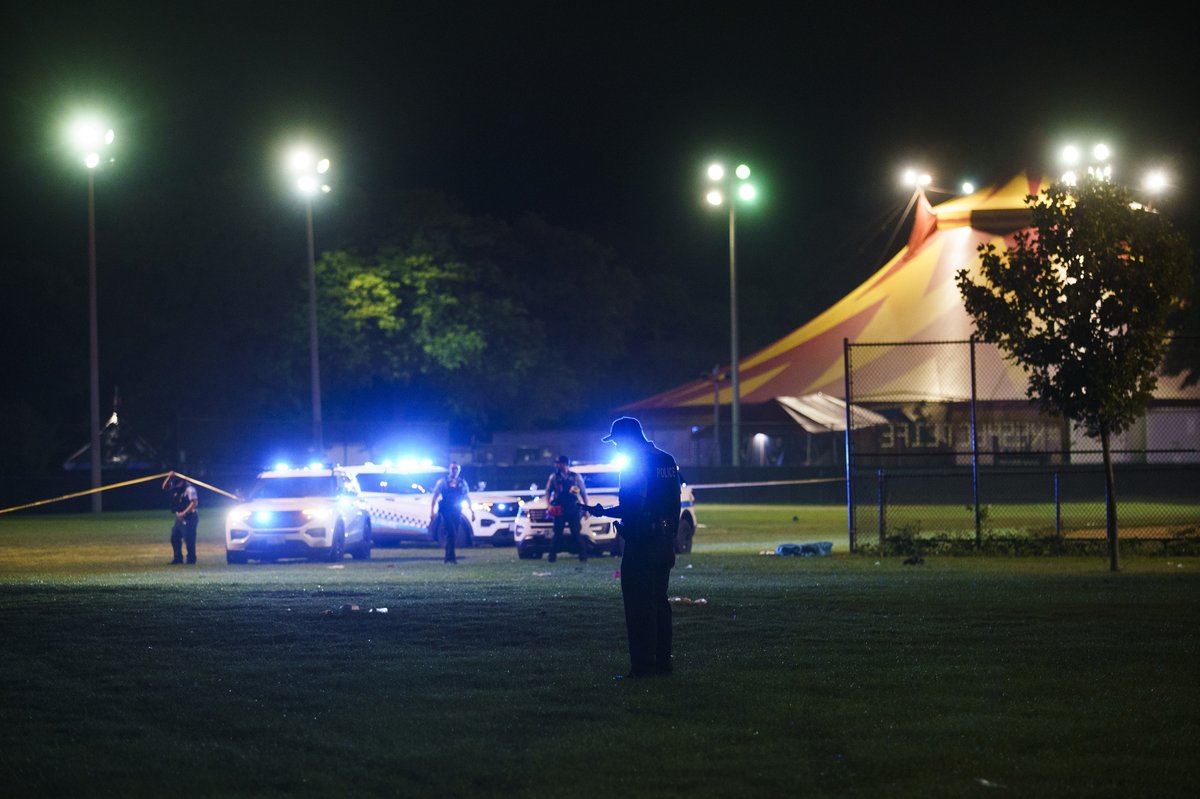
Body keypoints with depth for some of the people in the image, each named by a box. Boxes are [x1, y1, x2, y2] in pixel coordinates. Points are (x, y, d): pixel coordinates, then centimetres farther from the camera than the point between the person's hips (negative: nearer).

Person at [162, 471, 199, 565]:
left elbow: (194, 503, -22)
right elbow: (164, 487, 16)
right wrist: (169, 477, 1)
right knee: (175, 538, 9)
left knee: (189, 539, -8)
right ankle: (178, 559, 15)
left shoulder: (189, 488, -16)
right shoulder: (175, 488, 11)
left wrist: (184, 513, -25)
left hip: (188, 518, -9)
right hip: (180, 518, 9)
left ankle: (191, 559, -1)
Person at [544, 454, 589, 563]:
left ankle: (583, 556, 1)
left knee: (577, 533, -3)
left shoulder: (576, 477, 7)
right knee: (557, 534, -2)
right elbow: (548, 492, 11)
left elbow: (584, 493, 9)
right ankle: (552, 557, 1)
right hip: (559, 509, 1)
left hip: (573, 509, -1)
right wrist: (548, 505, -6)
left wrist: (586, 508, 4)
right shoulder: (554, 477, 10)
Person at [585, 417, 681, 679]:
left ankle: (642, 665, -6)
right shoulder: (667, 461, 12)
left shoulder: (635, 465, -15)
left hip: (641, 546, -9)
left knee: (639, 606, -5)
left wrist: (602, 511, -5)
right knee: (659, 602, 15)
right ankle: (662, 661, 18)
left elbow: (630, 510, -20)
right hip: (664, 543, 9)